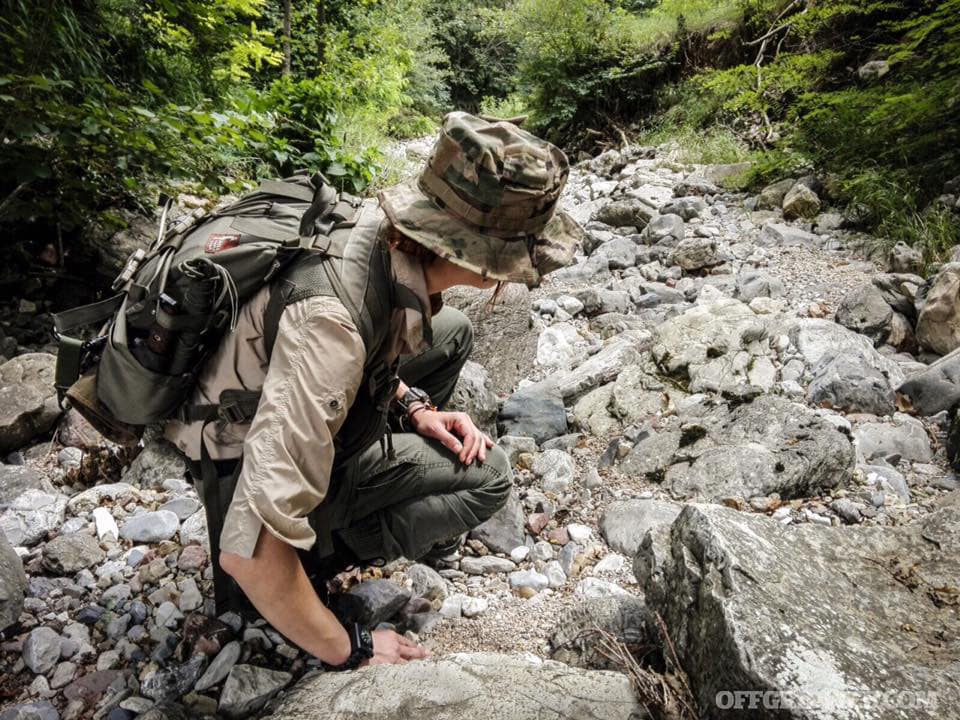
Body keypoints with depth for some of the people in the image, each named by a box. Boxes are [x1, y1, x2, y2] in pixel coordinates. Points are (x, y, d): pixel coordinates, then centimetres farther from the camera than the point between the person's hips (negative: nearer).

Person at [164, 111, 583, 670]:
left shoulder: (384, 230, -16)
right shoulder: (331, 323, -41)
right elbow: (248, 550, -40)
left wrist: (412, 404, -5)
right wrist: (347, 653, -24)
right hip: (251, 470, -7)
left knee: (452, 331, 9)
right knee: (489, 477, -12)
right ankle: (317, 558, -1)